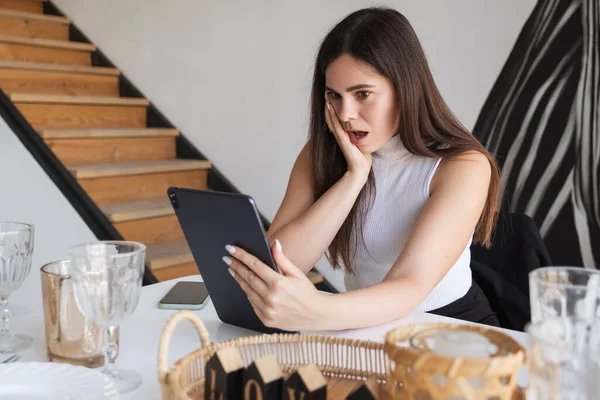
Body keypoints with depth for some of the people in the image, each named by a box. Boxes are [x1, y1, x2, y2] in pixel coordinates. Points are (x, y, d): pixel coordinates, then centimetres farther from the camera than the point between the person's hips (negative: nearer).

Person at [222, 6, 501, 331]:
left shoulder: (463, 166, -15)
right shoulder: (320, 154, -3)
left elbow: (409, 285, -27)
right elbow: (278, 266, -14)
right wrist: (355, 174, -20)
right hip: (368, 328, 2)